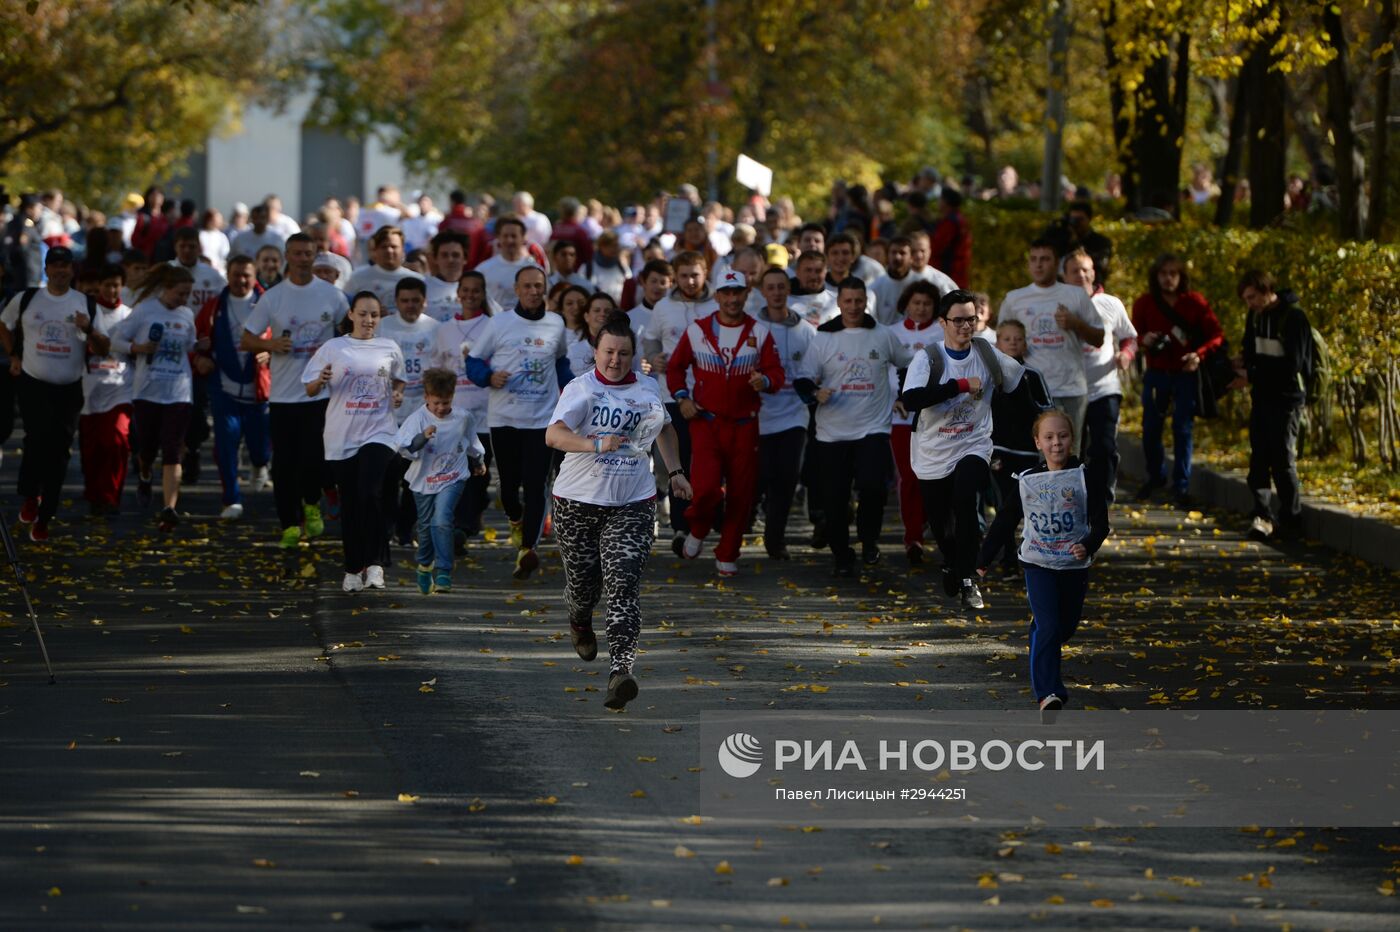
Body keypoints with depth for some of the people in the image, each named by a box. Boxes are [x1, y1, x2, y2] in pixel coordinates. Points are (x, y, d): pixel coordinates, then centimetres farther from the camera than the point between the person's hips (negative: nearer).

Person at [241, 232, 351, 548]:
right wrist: (271, 344, -15)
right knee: (285, 464, 0)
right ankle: (290, 526, 9)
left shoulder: (332, 295, 3)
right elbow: (245, 340, 3)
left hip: (321, 392, -1)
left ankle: (311, 505, 20)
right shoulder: (272, 297, 2)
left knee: (316, 457, -8)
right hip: (283, 394, 1)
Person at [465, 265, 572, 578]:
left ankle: (527, 548, -20)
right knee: (508, 483, 10)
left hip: (542, 419, 0)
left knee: (535, 485, -12)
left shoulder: (556, 324, 7)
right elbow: (473, 362, 2)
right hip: (504, 417, 0)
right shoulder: (499, 324, 0)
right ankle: (516, 520, 42)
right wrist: (490, 377, -18)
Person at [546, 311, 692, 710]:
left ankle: (620, 669, -22)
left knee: (624, 585, -14)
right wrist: (594, 444, -40)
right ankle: (580, 623, 47)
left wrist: (675, 471, 23)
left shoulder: (648, 389, 8)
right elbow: (554, 434, -24)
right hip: (578, 502, -2)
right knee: (583, 582, 9)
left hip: (632, 504, 2)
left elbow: (664, 428, 29)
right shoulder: (581, 389, -8)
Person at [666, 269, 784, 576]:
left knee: (741, 494, 3)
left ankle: (727, 556, 18)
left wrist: (764, 381, -22)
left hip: (744, 425, 1)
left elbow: (776, 373, 0)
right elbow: (675, 366, 14)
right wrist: (681, 398, 1)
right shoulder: (697, 330, 1)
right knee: (706, 487, -17)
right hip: (706, 421, -1)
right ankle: (697, 530, 15)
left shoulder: (759, 332, 2)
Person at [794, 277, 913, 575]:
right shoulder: (824, 338, 2)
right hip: (832, 433, 1)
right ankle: (841, 556, 19)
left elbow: (909, 365, 23)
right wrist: (815, 394, -20)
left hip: (873, 428, -1)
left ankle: (869, 539, 4)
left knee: (873, 486, -20)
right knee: (835, 500, 2)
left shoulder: (884, 336, 6)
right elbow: (804, 380, 0)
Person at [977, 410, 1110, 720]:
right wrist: (984, 558, 13)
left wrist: (1088, 546, -28)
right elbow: (1005, 522, 8)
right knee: (1046, 627, -15)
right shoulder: (1026, 481, -1)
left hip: (1074, 565, 1)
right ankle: (1047, 693, -17)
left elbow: (1100, 522, -8)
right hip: (1038, 563, -1)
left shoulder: (1084, 477, -5)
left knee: (1065, 628, 14)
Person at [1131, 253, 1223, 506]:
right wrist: (1144, 340, -17)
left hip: (1186, 374, -2)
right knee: (1150, 428, 5)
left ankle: (1181, 485, 8)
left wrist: (1199, 354, -21)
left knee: (1183, 429, -1)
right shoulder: (1144, 304, 2)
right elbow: (1133, 335, 7)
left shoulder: (1194, 302, -3)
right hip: (1156, 374, 2)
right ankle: (1156, 476, 27)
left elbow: (1216, 335, -3)